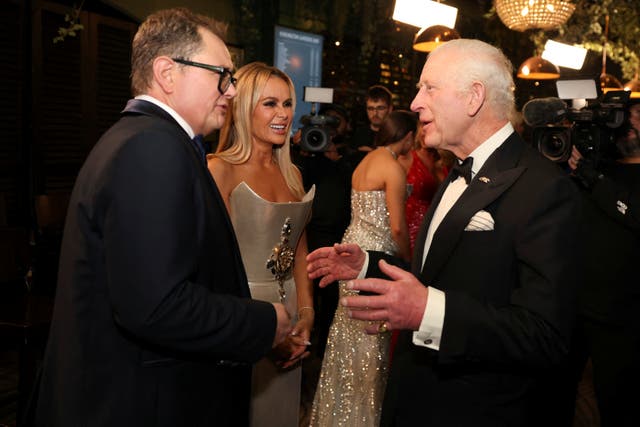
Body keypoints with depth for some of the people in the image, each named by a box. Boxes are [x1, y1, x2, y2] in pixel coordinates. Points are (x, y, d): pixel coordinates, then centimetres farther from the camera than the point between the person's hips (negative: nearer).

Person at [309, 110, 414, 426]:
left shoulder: (367, 160, 12)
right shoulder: (393, 168, -13)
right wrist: (408, 259, 1)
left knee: (350, 326, 16)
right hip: (374, 253, -9)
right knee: (370, 332, 2)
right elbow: (397, 227, -14)